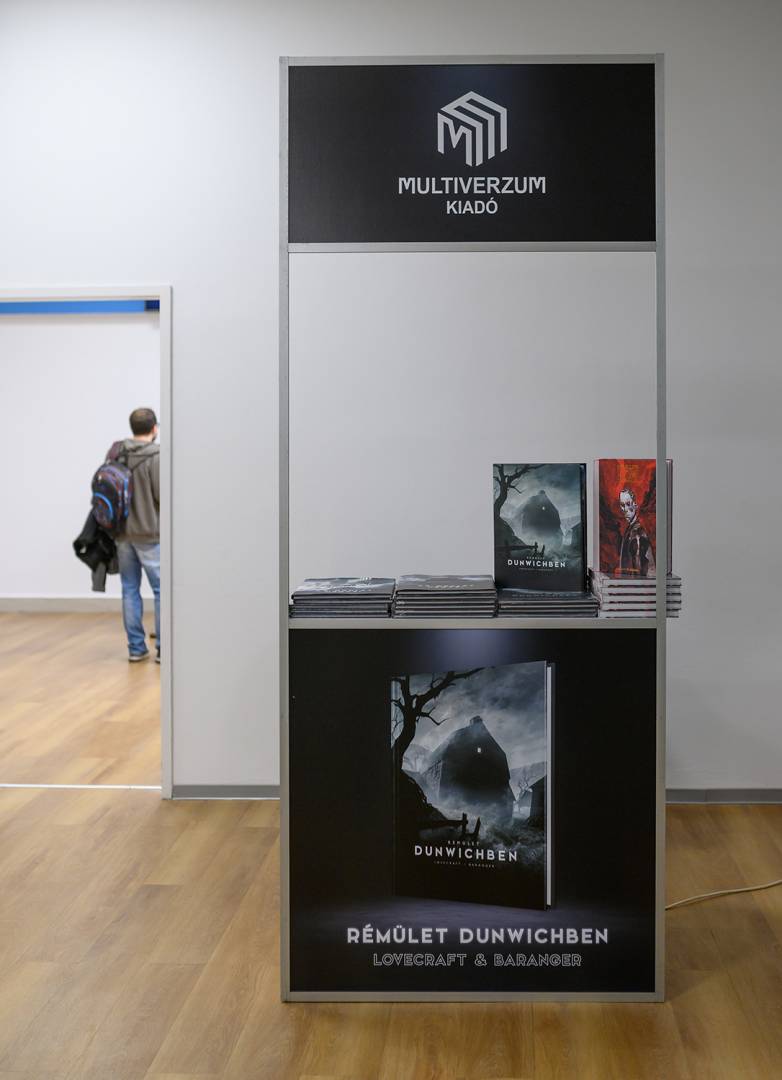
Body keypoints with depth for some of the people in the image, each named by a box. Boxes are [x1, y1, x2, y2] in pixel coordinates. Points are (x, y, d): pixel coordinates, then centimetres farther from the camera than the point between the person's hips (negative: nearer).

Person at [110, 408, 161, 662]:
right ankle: (163, 648, 2)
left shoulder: (115, 452, 4)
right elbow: (163, 495, -16)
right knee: (162, 590, 2)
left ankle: (136, 647, 13)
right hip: (150, 533, -6)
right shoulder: (156, 456, -15)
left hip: (122, 532, 6)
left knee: (130, 589, 10)